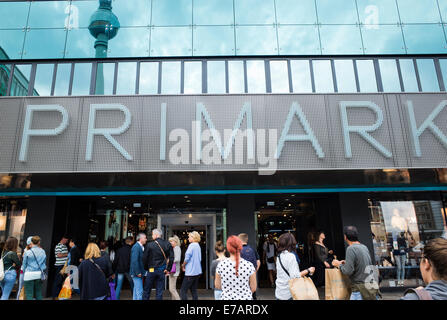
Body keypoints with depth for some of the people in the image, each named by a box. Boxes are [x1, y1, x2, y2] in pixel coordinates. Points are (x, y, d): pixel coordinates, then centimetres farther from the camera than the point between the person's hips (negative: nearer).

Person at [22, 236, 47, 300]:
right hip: (39, 275, 4)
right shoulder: (43, 251, 2)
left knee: (29, 295, 1)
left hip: (29, 275, -4)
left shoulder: (27, 252, -6)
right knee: (38, 294, 12)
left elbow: (24, 265, 3)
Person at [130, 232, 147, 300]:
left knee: (136, 290, 16)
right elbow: (134, 261, -23)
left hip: (139, 273, 10)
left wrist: (142, 272, 13)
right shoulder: (136, 246, -17)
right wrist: (138, 272, -21)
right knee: (139, 291, -7)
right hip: (137, 274, -10)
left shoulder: (140, 247, 12)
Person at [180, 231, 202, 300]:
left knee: (183, 291, -3)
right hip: (197, 271, 9)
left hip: (191, 272, -9)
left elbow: (187, 258, -18)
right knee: (193, 290, 14)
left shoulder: (192, 245, -13)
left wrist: (183, 266, 0)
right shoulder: (198, 246, 13)